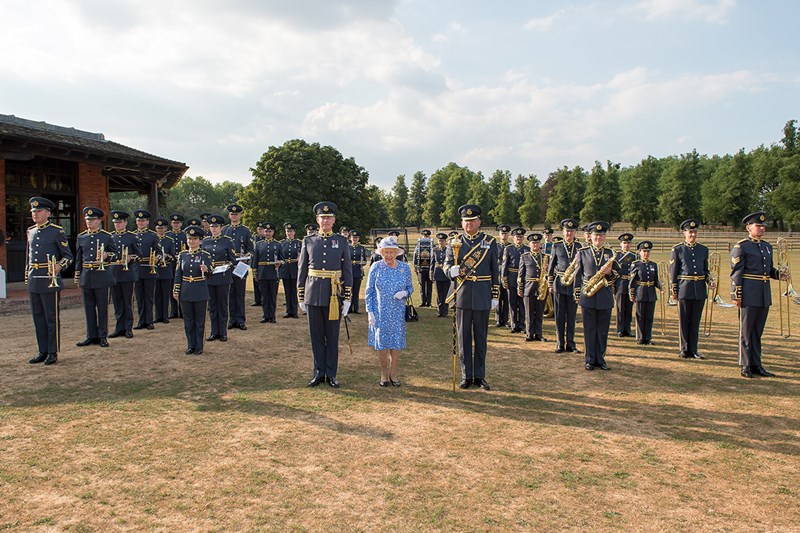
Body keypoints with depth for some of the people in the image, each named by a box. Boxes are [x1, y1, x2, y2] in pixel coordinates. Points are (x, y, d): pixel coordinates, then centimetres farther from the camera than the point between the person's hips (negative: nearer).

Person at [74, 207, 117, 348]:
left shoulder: (107, 236, 1)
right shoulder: (81, 237, 10)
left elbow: (115, 254, 7)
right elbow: (78, 258, 14)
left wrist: (107, 255, -17)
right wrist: (77, 279, 12)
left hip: (102, 276, -3)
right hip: (86, 276, 3)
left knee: (102, 307, 2)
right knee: (89, 308, 8)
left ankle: (102, 336, 10)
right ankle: (91, 336, 16)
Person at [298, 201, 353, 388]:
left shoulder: (342, 241, 3)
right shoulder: (308, 241, 6)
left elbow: (348, 271, 2)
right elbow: (302, 270, 8)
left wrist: (347, 299, -3)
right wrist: (301, 297, 5)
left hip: (334, 295, -1)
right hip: (313, 294, 1)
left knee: (332, 336, 5)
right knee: (316, 335, 7)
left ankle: (331, 374, 15)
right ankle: (319, 373, 18)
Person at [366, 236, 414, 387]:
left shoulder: (405, 268, 0)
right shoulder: (376, 267, -4)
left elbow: (410, 287, 9)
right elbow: (369, 291, 0)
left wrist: (404, 293, -14)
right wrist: (370, 312, -5)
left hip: (398, 312, 1)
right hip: (380, 312, -1)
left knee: (396, 342, 4)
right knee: (381, 342, 4)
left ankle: (393, 373, 19)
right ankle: (384, 374, 20)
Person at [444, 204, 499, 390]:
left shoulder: (490, 242, 4)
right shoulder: (455, 243, 6)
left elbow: (495, 270, 5)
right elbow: (447, 264, -5)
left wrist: (495, 296, 1)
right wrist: (452, 270, -29)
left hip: (482, 297, 0)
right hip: (462, 296, 0)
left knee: (481, 337, 7)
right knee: (464, 337, 6)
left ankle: (479, 376, 18)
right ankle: (466, 376, 16)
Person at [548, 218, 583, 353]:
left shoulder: (579, 247, 6)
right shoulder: (556, 245, 4)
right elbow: (551, 266, 6)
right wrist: (551, 284, 3)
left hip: (574, 285, 1)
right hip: (559, 284, -1)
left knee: (572, 315, 6)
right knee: (559, 315, 3)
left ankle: (570, 344, 13)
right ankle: (560, 344, 10)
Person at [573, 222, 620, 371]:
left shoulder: (610, 253, 9)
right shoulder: (582, 253, 5)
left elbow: (617, 273, 10)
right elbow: (578, 275, 6)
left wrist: (610, 272, -14)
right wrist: (577, 296, 3)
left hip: (605, 298, 2)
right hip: (587, 297, -1)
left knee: (603, 330, 7)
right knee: (589, 330, 4)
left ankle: (600, 358, 17)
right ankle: (590, 359, 12)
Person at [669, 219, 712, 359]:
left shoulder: (703, 250, 11)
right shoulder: (677, 250, 0)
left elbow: (705, 270, 17)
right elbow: (673, 271, 0)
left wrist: (709, 280, -3)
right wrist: (673, 290, -3)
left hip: (700, 290, 3)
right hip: (684, 289, -3)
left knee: (695, 321, 7)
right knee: (684, 321, 3)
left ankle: (693, 349, 14)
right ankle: (684, 349, 12)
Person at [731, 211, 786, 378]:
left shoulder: (767, 246, 16)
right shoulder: (741, 247, -6)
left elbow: (769, 268, 23)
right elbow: (736, 272, -10)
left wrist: (779, 275, 1)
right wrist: (737, 295, -15)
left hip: (764, 294, 7)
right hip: (749, 294, -7)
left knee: (758, 331, 12)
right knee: (746, 330, 1)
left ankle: (756, 365, 19)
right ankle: (745, 366, 8)